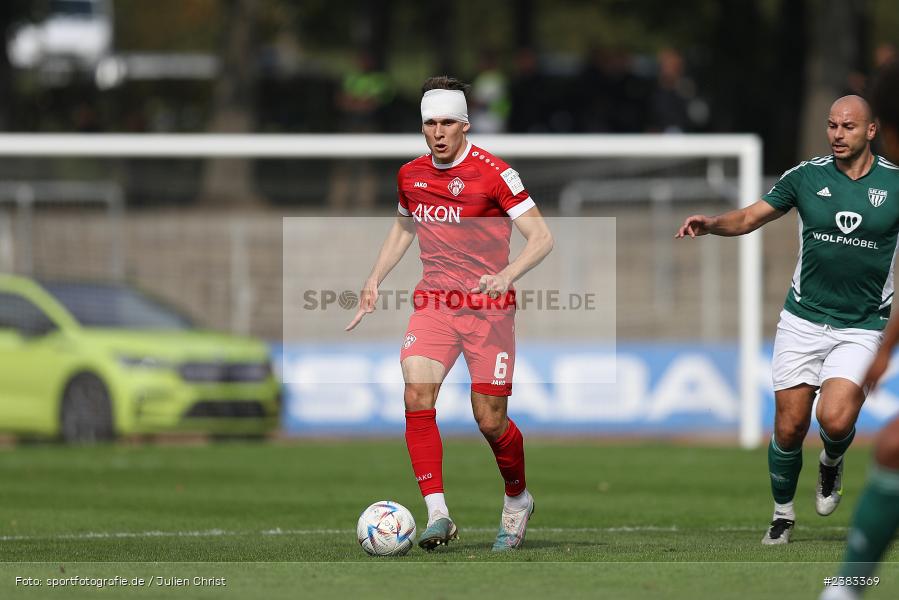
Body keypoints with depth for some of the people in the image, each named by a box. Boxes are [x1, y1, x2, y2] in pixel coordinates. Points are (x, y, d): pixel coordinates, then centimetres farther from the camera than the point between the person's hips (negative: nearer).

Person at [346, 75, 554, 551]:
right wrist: (374, 281, 17)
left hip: (488, 307, -4)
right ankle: (438, 515, -19)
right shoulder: (411, 175, 7)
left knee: (490, 422, -3)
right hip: (434, 302, 4)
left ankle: (517, 501, 27)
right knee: (416, 395, -19)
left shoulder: (493, 173, -10)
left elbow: (541, 236, -12)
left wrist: (507, 275, -28)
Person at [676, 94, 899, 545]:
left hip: (861, 327, -2)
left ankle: (832, 461, 15)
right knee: (789, 426, 0)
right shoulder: (806, 176, 1)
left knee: (835, 419, -21)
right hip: (803, 319, 2)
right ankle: (783, 513, 22)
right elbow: (748, 218, 6)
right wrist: (710, 223, -13)